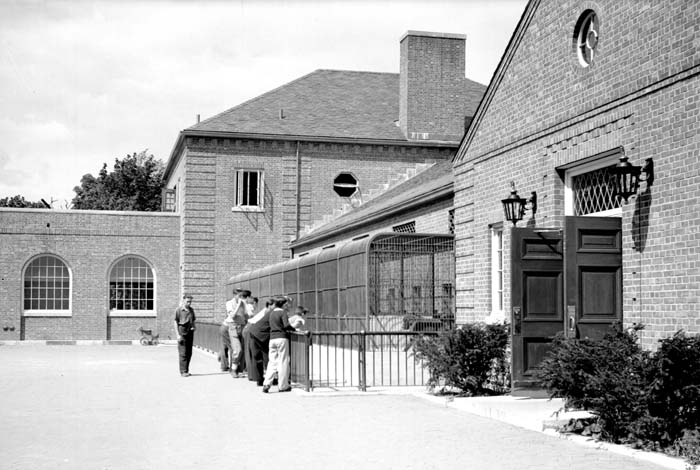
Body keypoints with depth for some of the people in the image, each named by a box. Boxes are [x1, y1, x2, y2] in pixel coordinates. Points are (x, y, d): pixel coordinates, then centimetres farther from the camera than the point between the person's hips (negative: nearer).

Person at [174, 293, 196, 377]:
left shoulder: (191, 310, 11)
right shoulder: (179, 310, -5)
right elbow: (176, 323, -5)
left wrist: (193, 327, 0)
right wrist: (178, 335, -10)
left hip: (190, 332, 5)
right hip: (182, 333, -5)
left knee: (189, 353, 8)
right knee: (183, 353, -5)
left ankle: (186, 370, 17)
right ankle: (183, 371, -3)